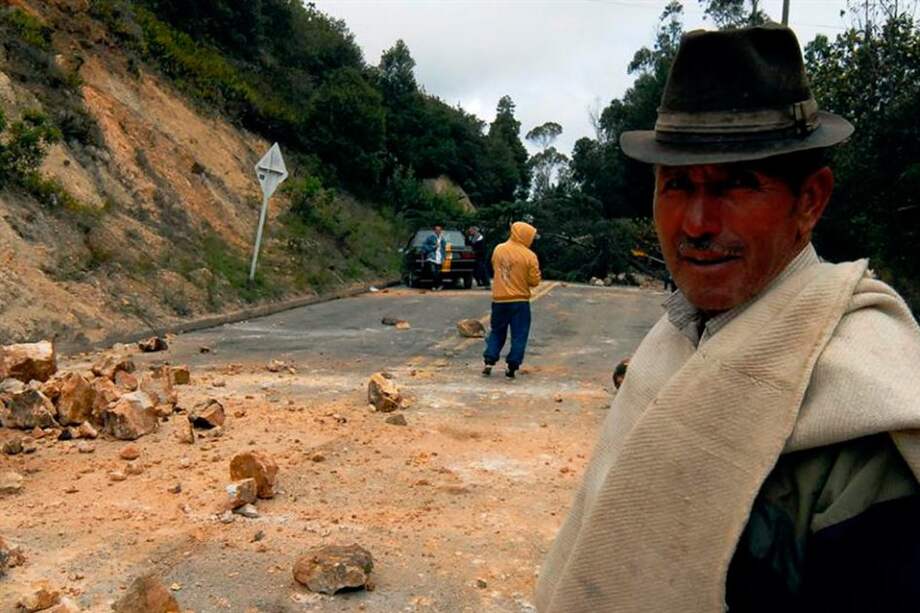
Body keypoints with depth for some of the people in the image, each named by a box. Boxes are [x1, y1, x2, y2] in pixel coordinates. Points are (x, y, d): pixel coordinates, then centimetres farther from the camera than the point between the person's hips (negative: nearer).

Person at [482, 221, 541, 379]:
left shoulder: (498, 250, 1)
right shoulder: (529, 256, -11)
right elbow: (534, 281, -7)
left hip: (499, 299, 4)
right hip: (520, 301, -3)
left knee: (497, 332, 17)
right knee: (519, 335, 6)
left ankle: (489, 362, 9)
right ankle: (512, 367, 4)